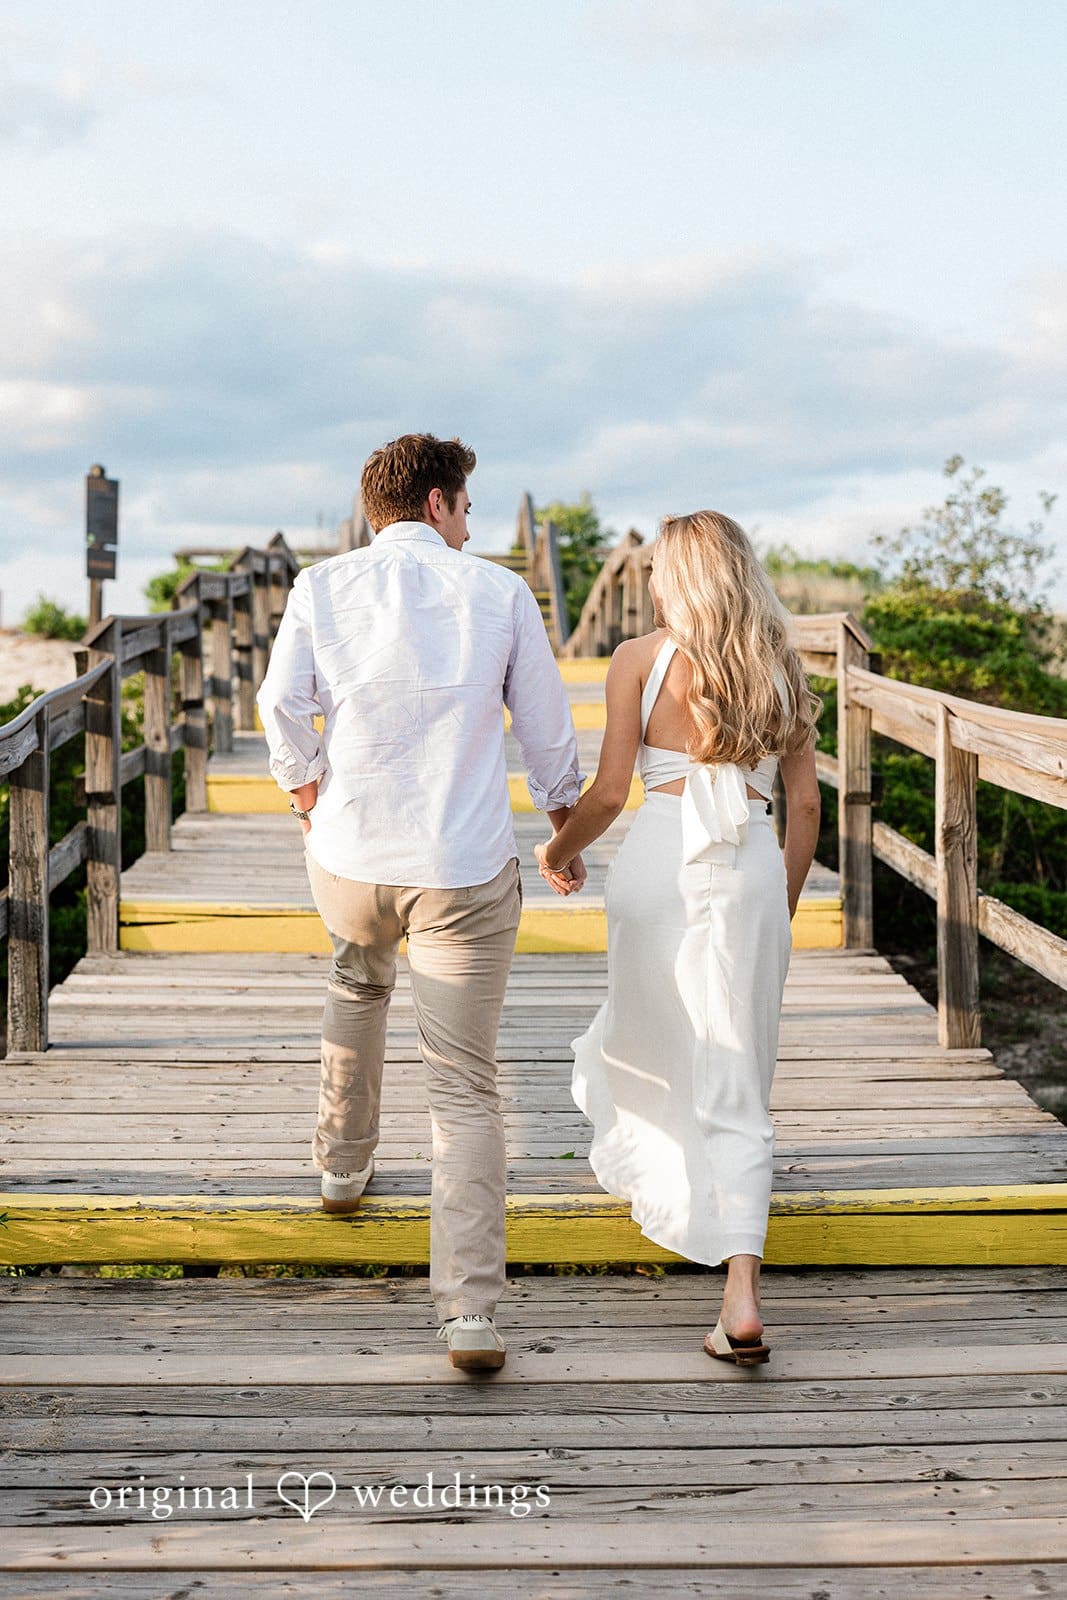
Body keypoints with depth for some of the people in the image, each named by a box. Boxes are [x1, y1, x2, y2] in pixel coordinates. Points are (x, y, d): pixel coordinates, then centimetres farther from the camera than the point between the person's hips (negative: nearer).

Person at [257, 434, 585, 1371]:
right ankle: (470, 1313, -8)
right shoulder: (501, 593, 0)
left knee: (358, 978, 37)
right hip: (466, 872, -2)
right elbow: (547, 726, 6)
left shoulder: (322, 588, 1)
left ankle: (343, 1163, 48)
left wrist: (309, 801, 11)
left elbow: (283, 708, -6)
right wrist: (566, 825, 21)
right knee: (466, 1093, 1)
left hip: (348, 861, 2)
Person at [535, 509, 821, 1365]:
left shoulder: (641, 658, 0)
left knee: (648, 1026, 26)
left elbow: (610, 792, -3)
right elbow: (805, 802, 9)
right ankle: (742, 1292, -11)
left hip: (662, 858, -2)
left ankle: (651, 1175, 49)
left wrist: (557, 852, 15)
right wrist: (785, 902, 20)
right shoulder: (780, 666, 9)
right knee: (734, 1081, 1)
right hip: (751, 869, 2)